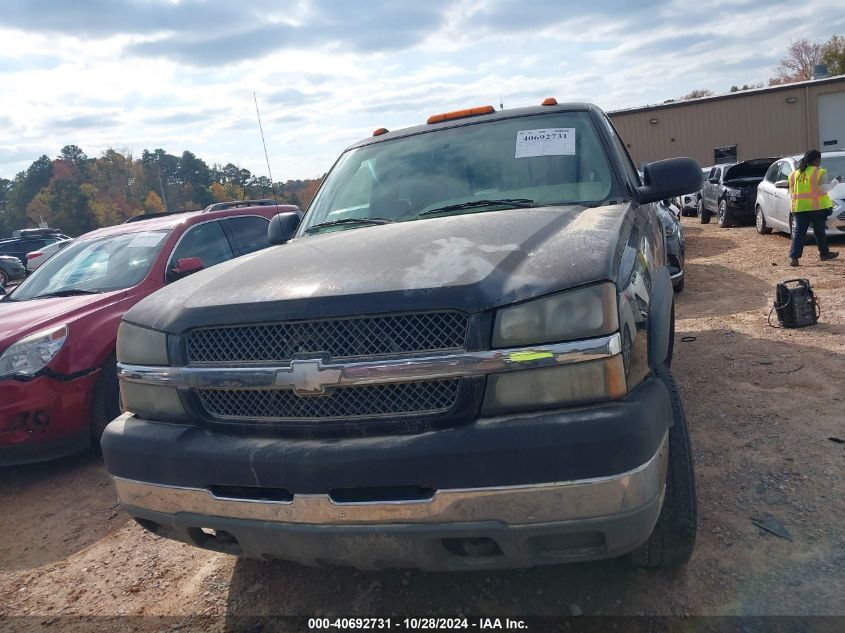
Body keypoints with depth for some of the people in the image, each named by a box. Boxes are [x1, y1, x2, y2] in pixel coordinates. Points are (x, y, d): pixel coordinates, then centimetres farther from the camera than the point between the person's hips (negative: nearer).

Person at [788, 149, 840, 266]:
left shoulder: (794, 174, 11)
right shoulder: (819, 172, -5)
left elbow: (791, 193, 13)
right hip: (817, 206, -3)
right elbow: (824, 188, -8)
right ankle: (824, 253, 24)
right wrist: (835, 182, 4)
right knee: (819, 231, 11)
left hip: (800, 208, 3)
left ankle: (794, 257, -11)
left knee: (798, 233, 0)